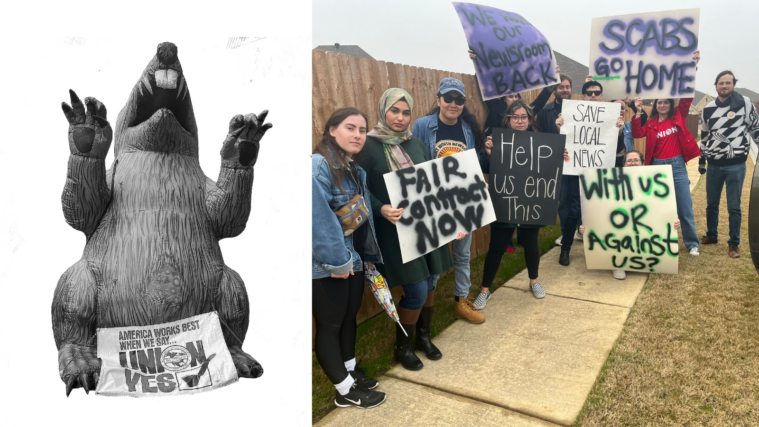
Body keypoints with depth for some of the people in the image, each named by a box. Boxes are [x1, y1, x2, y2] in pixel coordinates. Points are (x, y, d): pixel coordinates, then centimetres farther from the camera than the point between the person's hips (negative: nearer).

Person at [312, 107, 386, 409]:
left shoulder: (356, 171, 10)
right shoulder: (318, 166, -18)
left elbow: (364, 218, 12)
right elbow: (320, 220, -25)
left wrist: (368, 257, 10)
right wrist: (337, 261, -22)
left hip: (353, 259, 9)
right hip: (327, 265, -9)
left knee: (349, 317, 20)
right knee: (329, 324, 6)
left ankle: (351, 372, 39)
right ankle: (346, 391, 19)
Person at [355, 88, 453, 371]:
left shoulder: (416, 144, 11)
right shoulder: (369, 146, -8)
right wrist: (382, 209, -27)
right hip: (395, 229, -6)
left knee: (430, 283, 14)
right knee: (417, 291, -5)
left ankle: (424, 336, 38)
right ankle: (402, 347, 20)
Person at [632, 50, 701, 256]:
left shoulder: (678, 116, 3)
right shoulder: (650, 123, 3)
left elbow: (687, 95, -5)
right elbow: (637, 133, -12)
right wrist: (638, 112, -17)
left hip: (677, 165, 0)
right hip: (657, 166, 1)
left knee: (685, 207, 3)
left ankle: (692, 244, 15)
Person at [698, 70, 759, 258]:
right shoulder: (708, 109, 5)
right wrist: (701, 160, 14)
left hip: (736, 165, -3)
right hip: (714, 165, 3)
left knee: (734, 207, 2)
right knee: (712, 204, 13)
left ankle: (734, 244, 13)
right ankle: (711, 235, 31)